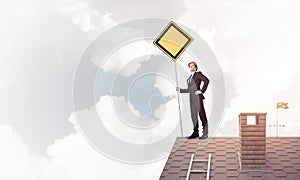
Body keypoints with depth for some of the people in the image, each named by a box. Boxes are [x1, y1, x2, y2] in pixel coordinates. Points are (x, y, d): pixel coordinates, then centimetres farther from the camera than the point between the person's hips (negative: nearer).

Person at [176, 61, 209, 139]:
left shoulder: (198, 74, -1)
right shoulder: (189, 78, 20)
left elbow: (206, 80, -15)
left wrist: (202, 91, -14)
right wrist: (180, 90, 15)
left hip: (197, 97, -7)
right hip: (192, 98, 8)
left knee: (201, 114, -5)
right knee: (193, 115, 8)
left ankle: (205, 133, -1)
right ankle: (195, 133, 14)